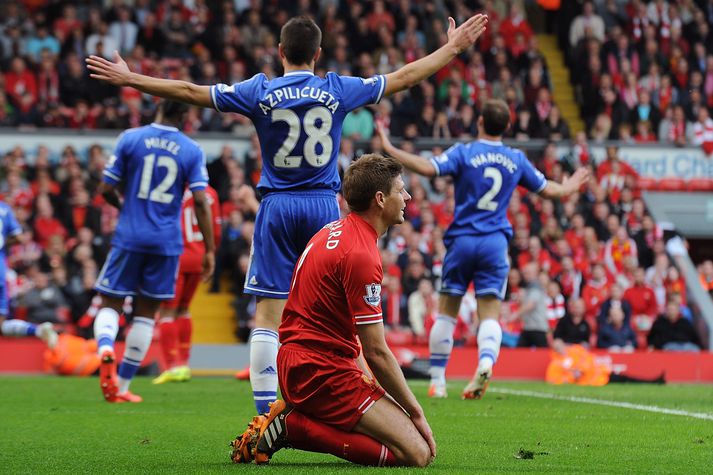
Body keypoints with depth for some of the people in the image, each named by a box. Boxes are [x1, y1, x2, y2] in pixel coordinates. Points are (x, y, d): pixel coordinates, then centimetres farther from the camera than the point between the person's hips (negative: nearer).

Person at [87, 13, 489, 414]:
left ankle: (265, 415, -6)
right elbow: (405, 77, 9)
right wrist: (453, 48, 21)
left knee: (269, 315, -1)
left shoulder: (260, 92, -2)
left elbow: (190, 91, 1)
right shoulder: (338, 90, 0)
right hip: (324, 206, 1)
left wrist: (128, 79, 9)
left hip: (277, 208, 0)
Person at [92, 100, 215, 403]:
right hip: (167, 242, 1)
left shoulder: (130, 139, -2)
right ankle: (121, 386, 13)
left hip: (129, 237, -1)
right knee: (146, 313, 11)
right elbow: (201, 202, -5)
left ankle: (105, 349, -26)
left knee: (110, 304, 8)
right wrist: (210, 250, -1)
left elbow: (106, 189, 0)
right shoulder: (192, 151, 0)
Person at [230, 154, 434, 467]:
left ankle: (293, 419, 4)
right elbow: (377, 352, -15)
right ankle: (292, 425, -13)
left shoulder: (335, 230, 13)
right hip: (322, 370, -10)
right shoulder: (360, 255, -17)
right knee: (416, 453, -17)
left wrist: (364, 375, 15)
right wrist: (416, 413, -6)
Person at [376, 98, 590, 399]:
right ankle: (486, 361, -28)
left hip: (462, 239, -2)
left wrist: (390, 149, -11)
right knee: (490, 315, 0)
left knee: (446, 313, 7)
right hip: (496, 242, 2)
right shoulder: (516, 160, 7)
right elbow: (549, 190, 18)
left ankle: (437, 381, 7)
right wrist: (569, 187, 40)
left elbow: (428, 168, -19)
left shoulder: (463, 153, -4)